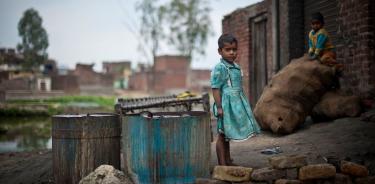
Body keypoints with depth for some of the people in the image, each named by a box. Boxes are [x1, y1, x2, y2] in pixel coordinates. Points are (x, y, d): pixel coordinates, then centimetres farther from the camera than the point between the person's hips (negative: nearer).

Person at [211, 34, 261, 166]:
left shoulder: (236, 68, 13)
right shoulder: (219, 68, -13)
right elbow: (216, 89, -16)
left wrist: (243, 104, 21)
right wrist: (219, 107, -19)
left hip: (236, 104, 9)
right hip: (226, 105, -8)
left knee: (227, 135, 16)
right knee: (222, 135, -2)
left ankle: (228, 161, 25)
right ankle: (222, 164, 2)